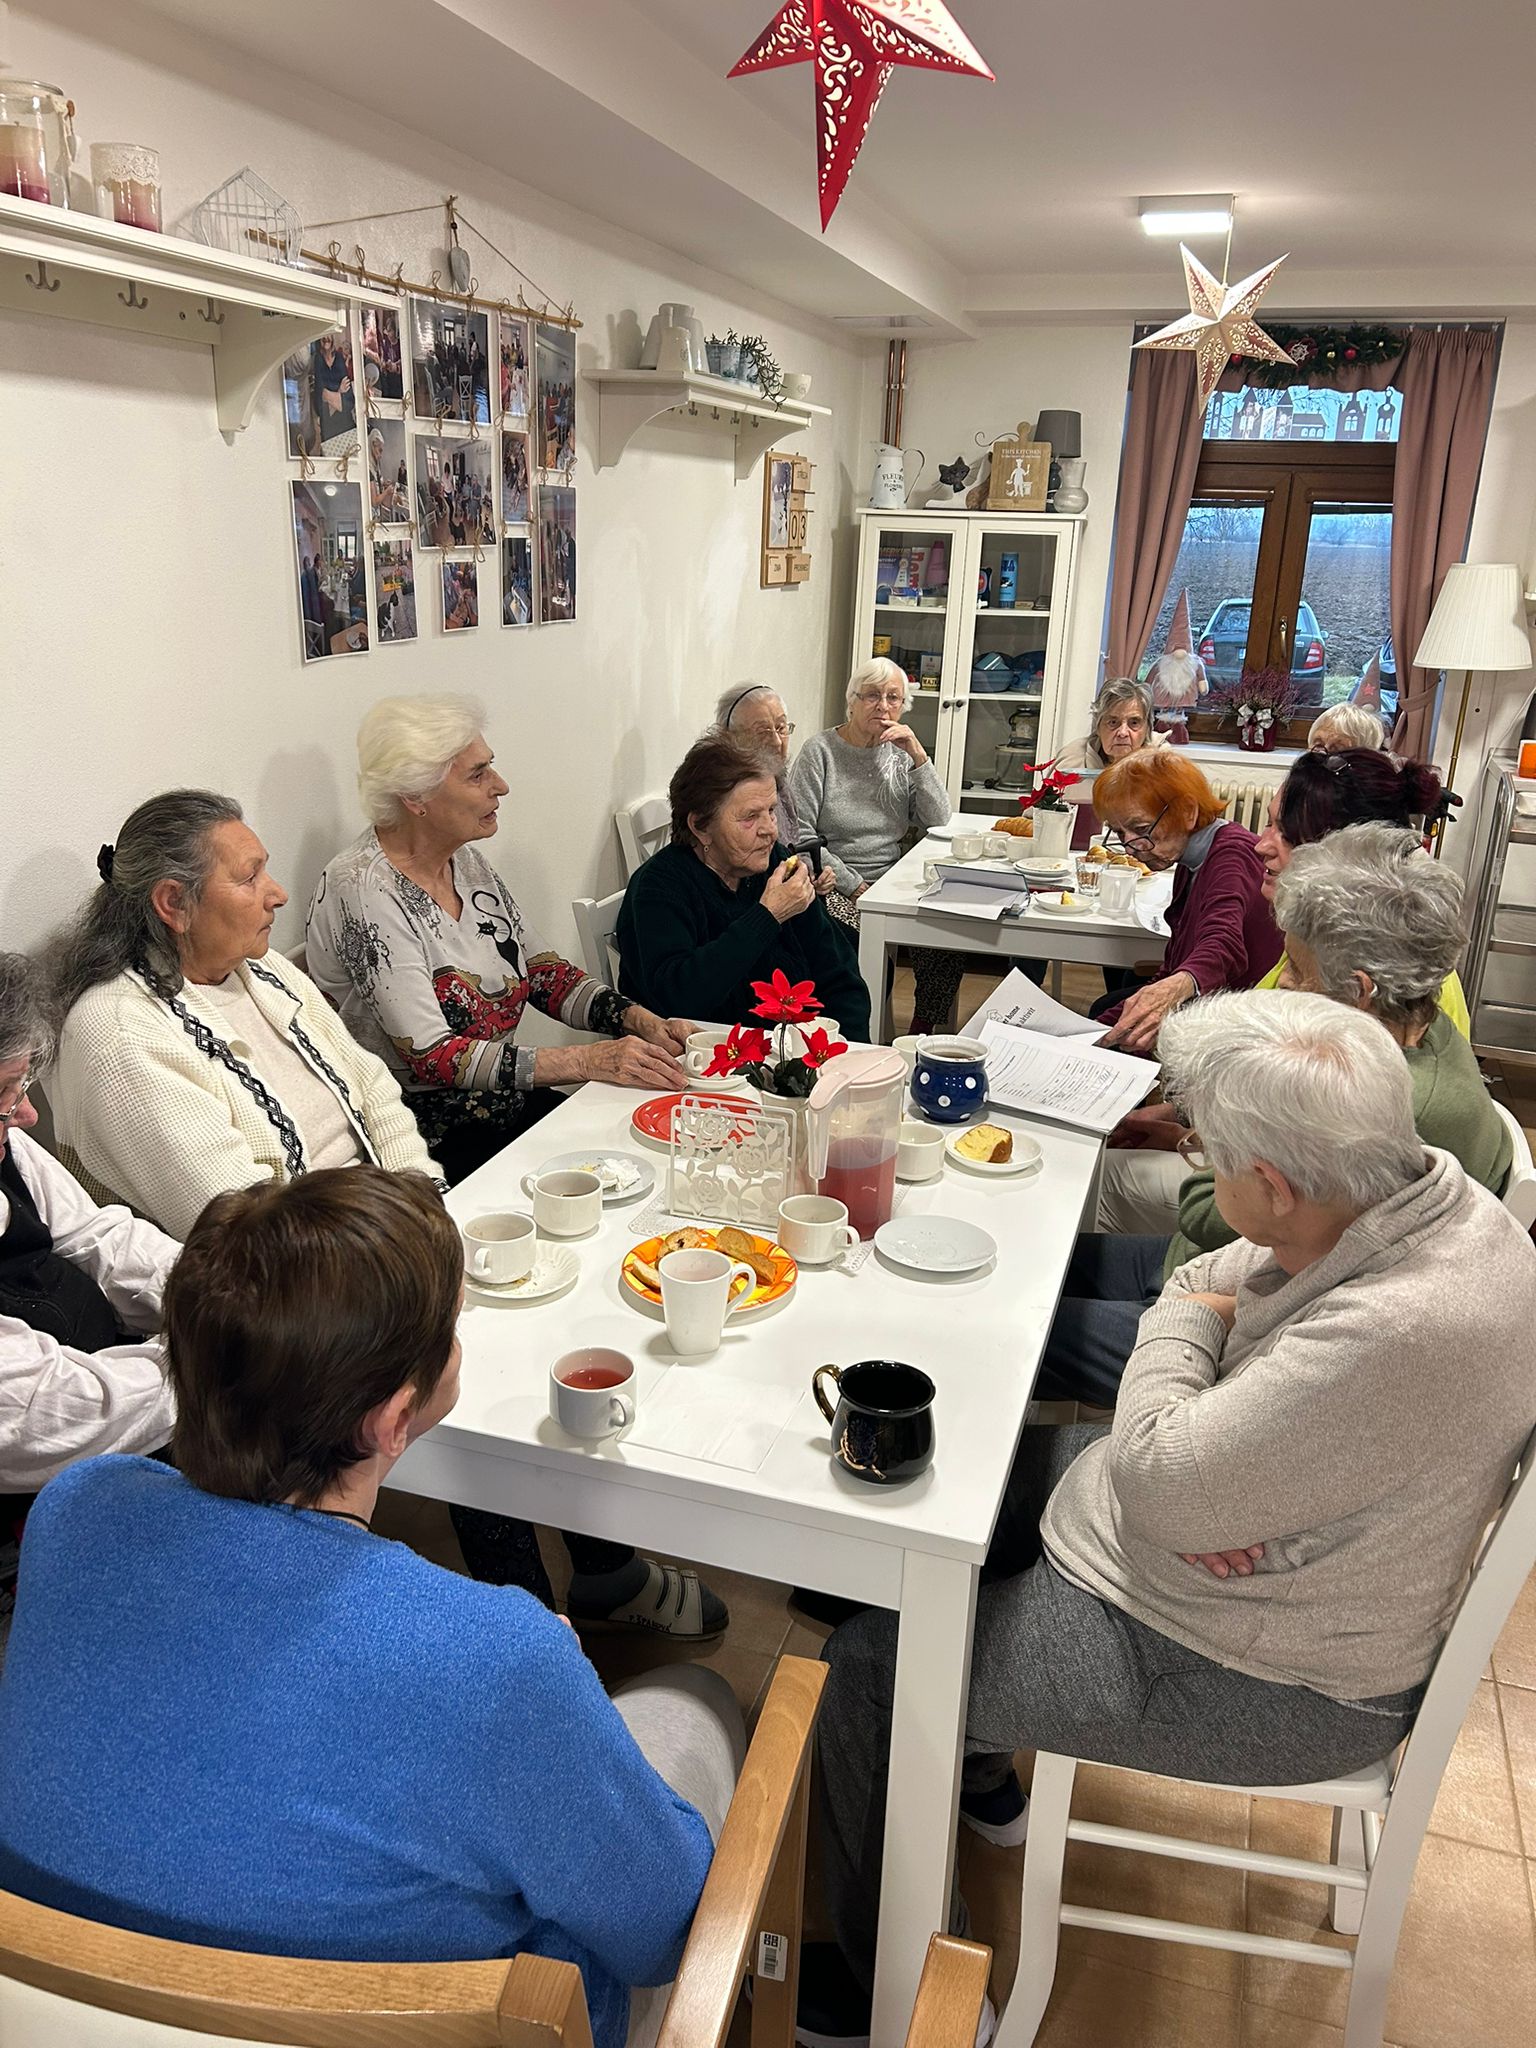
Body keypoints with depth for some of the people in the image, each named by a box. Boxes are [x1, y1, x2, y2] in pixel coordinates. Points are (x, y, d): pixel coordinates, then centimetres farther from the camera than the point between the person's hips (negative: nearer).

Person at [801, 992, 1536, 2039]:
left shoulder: (1401, 1334, -39)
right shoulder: (1424, 1187, -10)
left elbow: (1155, 1490, -31)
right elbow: (1207, 1280, 2)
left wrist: (1181, 1325, -13)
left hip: (1264, 1678, -9)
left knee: (873, 1662, -7)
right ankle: (981, 1772, 40)